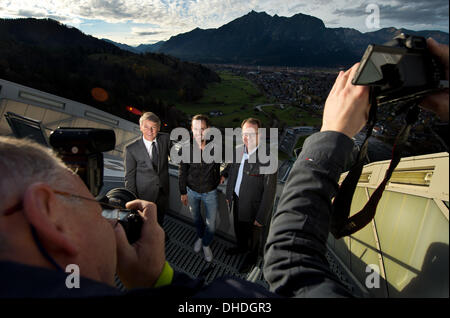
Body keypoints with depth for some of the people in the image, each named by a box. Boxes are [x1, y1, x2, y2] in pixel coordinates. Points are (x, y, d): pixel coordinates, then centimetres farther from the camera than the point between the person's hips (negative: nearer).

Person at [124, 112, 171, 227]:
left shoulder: (165, 139, -8)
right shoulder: (131, 148, -15)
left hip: (163, 193, 3)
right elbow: (129, 177, -9)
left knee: (160, 222, 24)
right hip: (144, 195, -3)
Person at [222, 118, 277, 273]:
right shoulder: (237, 151, -7)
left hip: (253, 208, -6)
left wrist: (261, 217, -20)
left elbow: (270, 191, -24)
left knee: (253, 236, 21)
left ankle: (251, 257, 50)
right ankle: (241, 246, 61)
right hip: (237, 203, 6)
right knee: (238, 229, 31)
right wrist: (228, 194, 14)